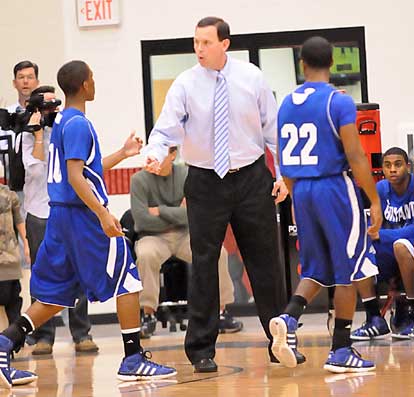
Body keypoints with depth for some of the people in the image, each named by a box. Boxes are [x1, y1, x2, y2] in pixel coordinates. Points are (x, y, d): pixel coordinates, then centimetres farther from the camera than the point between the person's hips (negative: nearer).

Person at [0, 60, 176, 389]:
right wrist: (103, 214, -27)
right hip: (83, 214, -9)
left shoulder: (62, 121, 16)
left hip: (60, 215, 9)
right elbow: (75, 177, -21)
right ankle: (134, 359, -1)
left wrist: (122, 154, 28)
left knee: (56, 294, 11)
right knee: (127, 281, -1)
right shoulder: (78, 124, -13)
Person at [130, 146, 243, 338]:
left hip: (185, 235, 2)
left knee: (217, 252, -25)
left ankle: (221, 312, -12)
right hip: (153, 236, -2)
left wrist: (160, 211, -14)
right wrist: (176, 216, -6)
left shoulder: (186, 175, -1)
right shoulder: (140, 180, -6)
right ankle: (148, 315, -23)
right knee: (145, 255, -37)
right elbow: (141, 219, -15)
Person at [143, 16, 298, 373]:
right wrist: (155, 154, -32)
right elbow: (166, 129, -10)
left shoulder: (251, 77, -2)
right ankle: (202, 350, 8)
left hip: (252, 179, 1)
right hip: (205, 183, -1)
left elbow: (273, 127, 4)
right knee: (204, 265, 0)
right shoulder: (185, 85, -5)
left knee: (265, 262, 8)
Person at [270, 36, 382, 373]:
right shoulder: (339, 102, -11)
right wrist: (375, 201, -10)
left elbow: (284, 162, 13)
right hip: (335, 188, -6)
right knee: (348, 272, 4)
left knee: (316, 270, 15)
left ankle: (287, 319, -12)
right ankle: (341, 351, 5)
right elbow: (355, 157, -15)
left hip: (302, 192, 6)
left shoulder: (287, 104, 8)